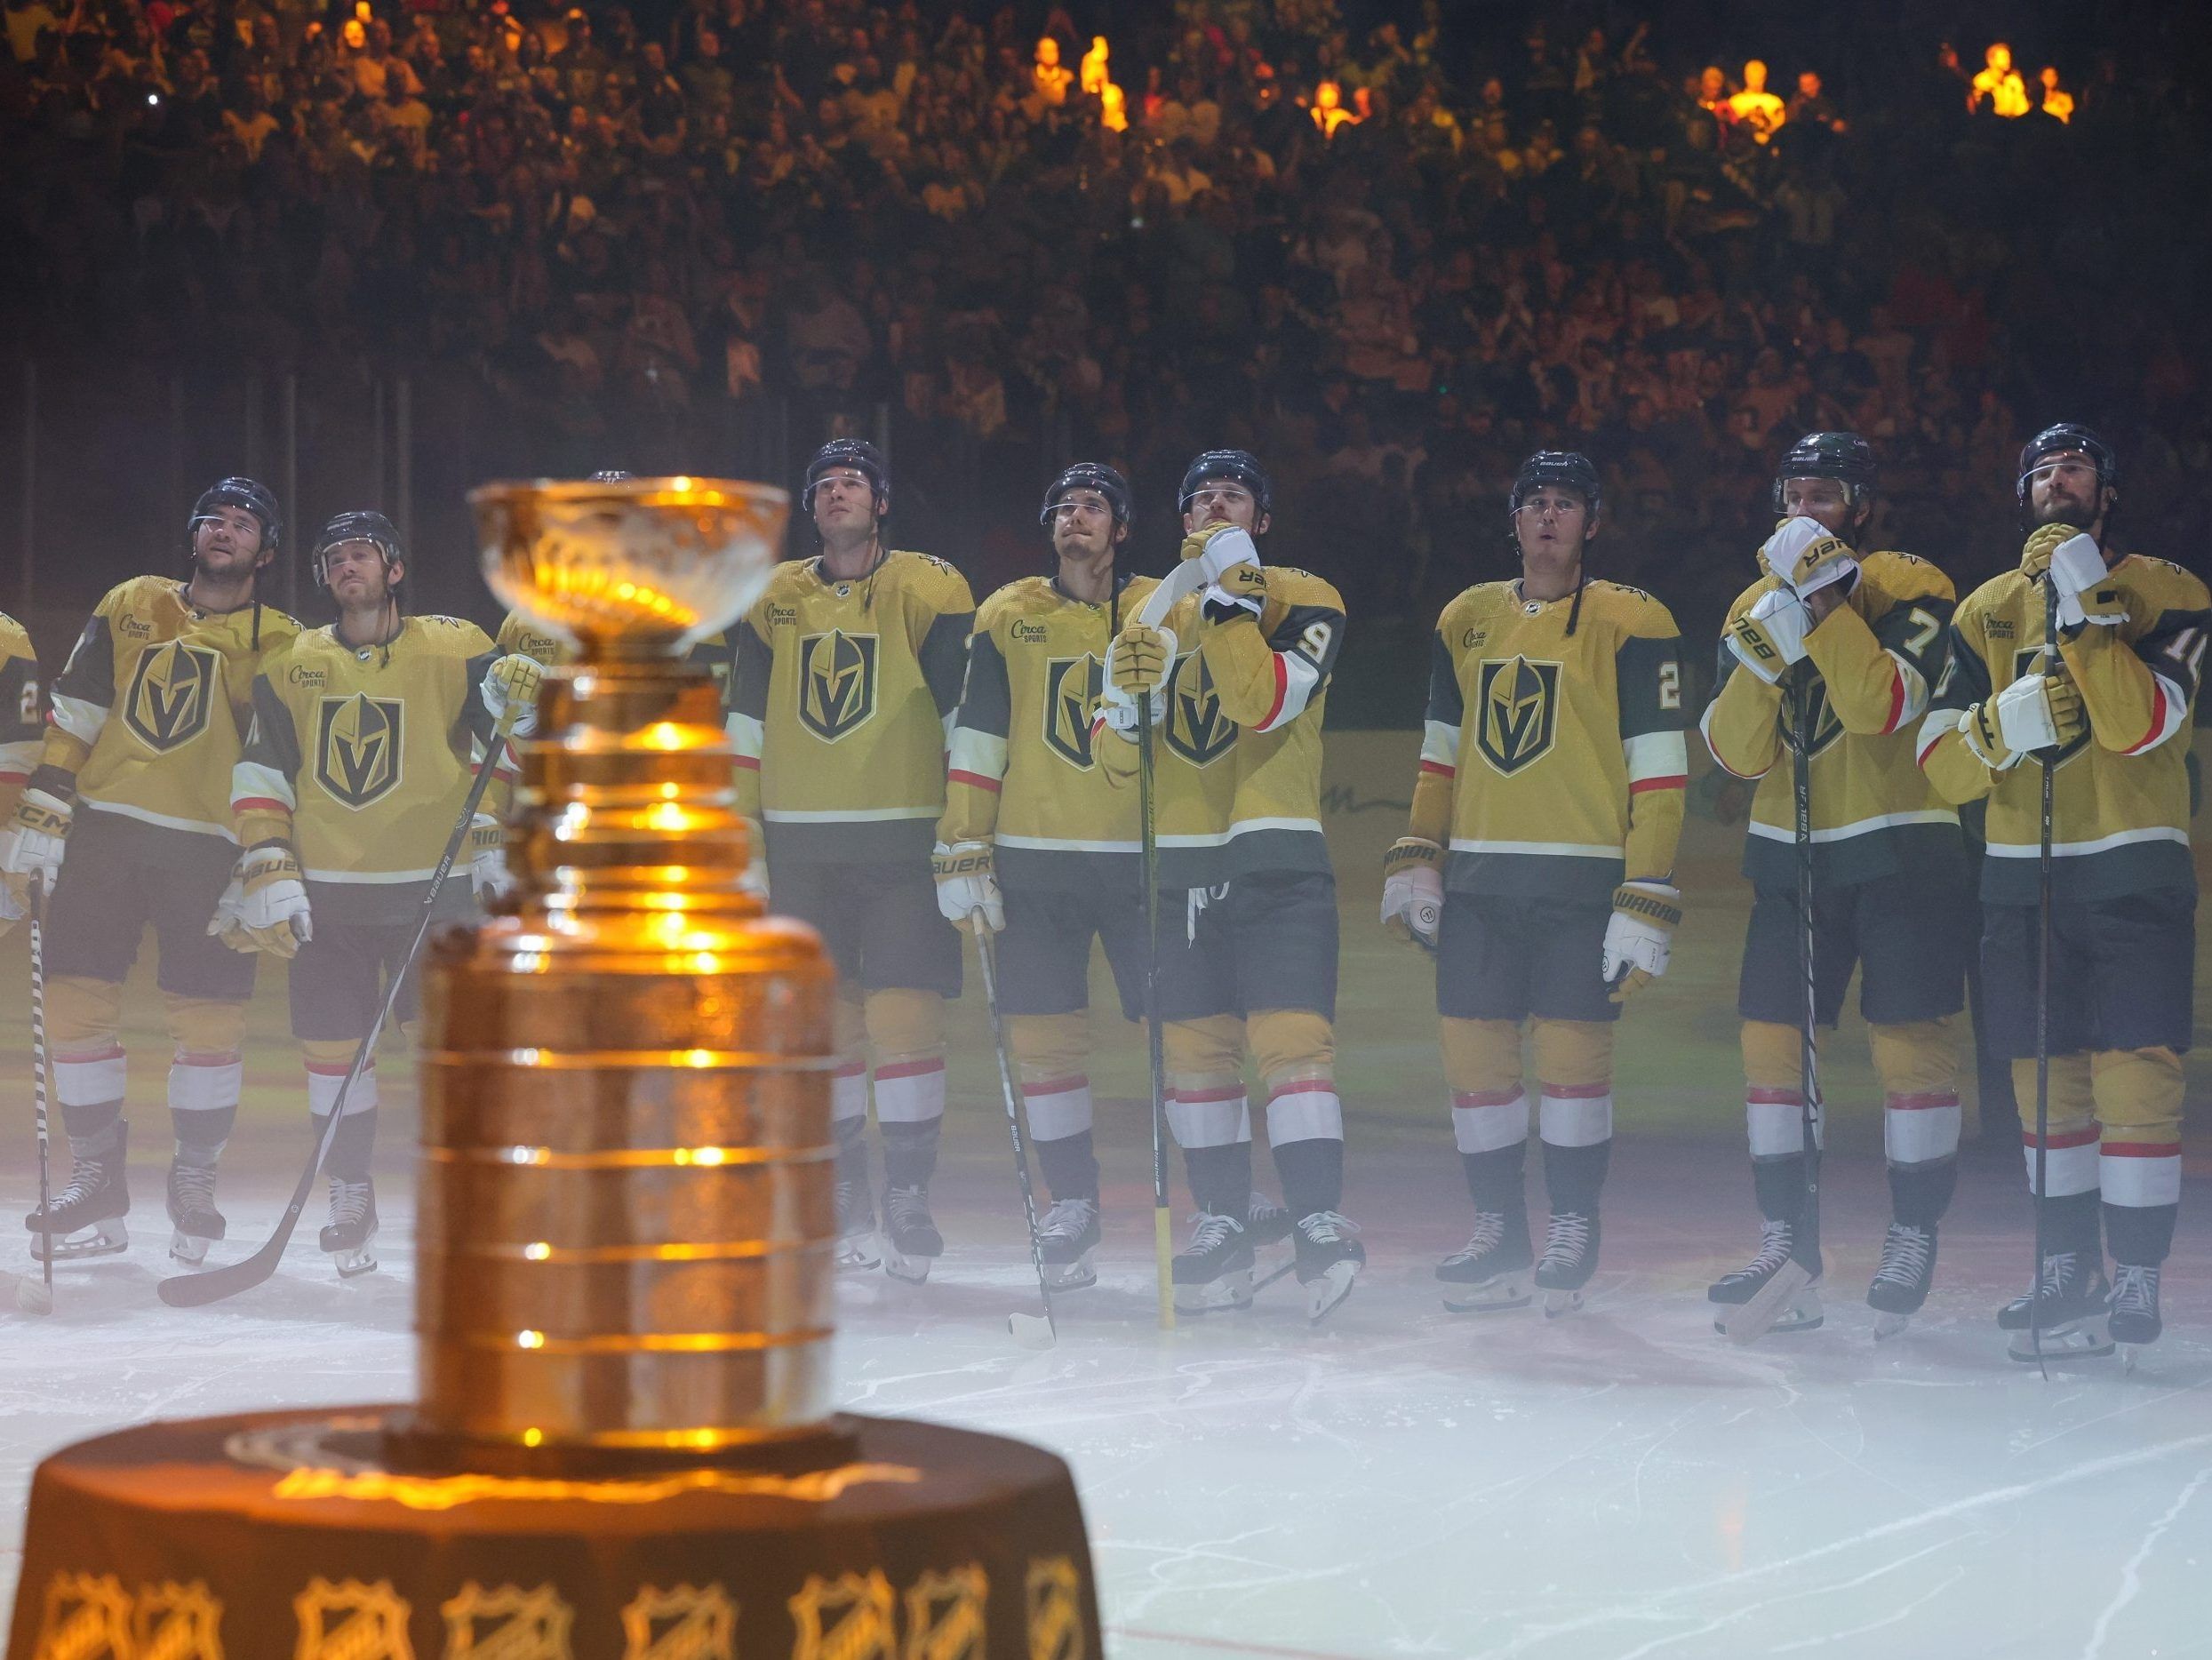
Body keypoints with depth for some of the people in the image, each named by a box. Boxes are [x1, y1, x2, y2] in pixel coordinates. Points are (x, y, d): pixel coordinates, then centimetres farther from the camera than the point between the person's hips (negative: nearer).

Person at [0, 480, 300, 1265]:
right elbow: (73, 715, 10)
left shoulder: (279, 644, 8)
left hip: (208, 845, -2)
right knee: (77, 1001, -3)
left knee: (208, 1017, -7)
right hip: (104, 831, 2)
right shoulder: (129, 606, 14)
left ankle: (195, 1181, 12)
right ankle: (97, 1182, 9)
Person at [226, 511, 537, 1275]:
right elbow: (260, 777, 7)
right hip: (326, 893, 2)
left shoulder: (456, 651, -1)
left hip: (434, 887, -2)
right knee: (332, 1046, 3)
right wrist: (268, 872, -2)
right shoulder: (291, 667, 7)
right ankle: (350, 1199, 20)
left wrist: (491, 839, -10)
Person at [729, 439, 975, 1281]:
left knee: (904, 1015, -9)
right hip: (802, 843, 4)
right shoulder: (774, 602, 11)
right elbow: (744, 723, 15)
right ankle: (842, 1203, 14)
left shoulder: (929, 590, 0)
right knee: (823, 1019, 4)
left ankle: (909, 1202, -1)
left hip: (902, 840, -3)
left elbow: (971, 717, -3)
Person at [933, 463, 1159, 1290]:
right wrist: (962, 851, -2)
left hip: (1143, 858, -1)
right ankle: (1072, 1203, 14)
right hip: (1035, 860, 1)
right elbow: (977, 739, 4)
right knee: (1042, 1033, 1)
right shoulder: (1008, 617, 6)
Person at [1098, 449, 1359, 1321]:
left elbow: (1266, 703, -19)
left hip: (1276, 858, -5)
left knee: (1290, 1036, -15)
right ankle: (1227, 1222, 14)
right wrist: (1127, 694, -11)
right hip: (1178, 863, 5)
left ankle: (1319, 1221, -17)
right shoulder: (1152, 617, 14)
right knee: (1195, 1047, 6)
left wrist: (1230, 596, -21)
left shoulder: (1306, 601, -1)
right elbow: (1120, 758, 9)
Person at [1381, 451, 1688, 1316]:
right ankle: (1498, 1232, 14)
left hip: (1581, 883, -4)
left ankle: (1573, 1233, 10)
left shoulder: (1631, 623, -2)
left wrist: (1645, 911, -11)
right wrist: (1414, 864, 11)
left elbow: (1659, 776, -5)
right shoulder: (1466, 620, 13)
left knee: (1572, 1050, -6)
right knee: (1472, 1048, 2)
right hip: (1478, 880, 4)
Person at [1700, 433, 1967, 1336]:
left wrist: (1823, 600, -26)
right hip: (1790, 855, 5)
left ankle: (1913, 1243, 5)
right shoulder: (1754, 604, 9)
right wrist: (1761, 659, -16)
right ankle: (1787, 1244, 10)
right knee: (1771, 1041, 2)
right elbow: (1738, 753, 0)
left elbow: (1885, 707, -24)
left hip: (1900, 850, -5)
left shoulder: (1912, 587, -6)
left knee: (1910, 1042, -6)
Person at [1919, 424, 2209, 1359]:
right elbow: (1941, 765, 2)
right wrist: (2008, 723, -17)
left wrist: (2083, 604, -23)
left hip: (2133, 871, -4)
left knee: (2134, 1078, -10)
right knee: (2046, 1082, 7)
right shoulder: (1987, 612, 11)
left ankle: (2136, 1285, -5)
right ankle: (2068, 1270, 17)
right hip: (2021, 877, 4)